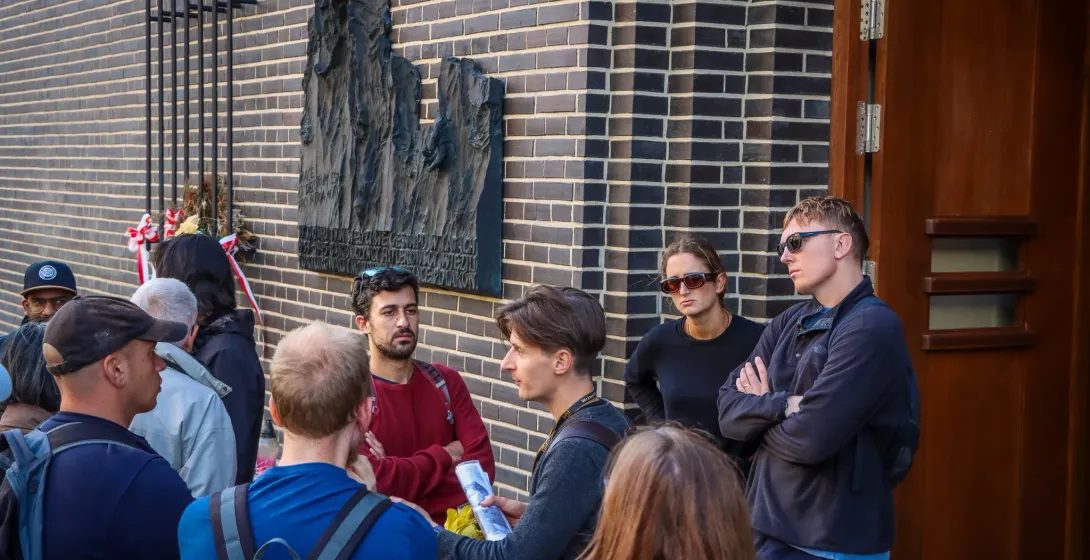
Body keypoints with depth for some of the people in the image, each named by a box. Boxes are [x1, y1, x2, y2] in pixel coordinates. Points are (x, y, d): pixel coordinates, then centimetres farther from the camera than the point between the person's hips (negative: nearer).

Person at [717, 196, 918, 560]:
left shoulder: (873, 326, -16)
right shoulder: (789, 323, 8)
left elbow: (810, 437, -23)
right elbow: (728, 412, 2)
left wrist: (760, 410, -4)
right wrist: (783, 405, -16)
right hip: (768, 529, 7)